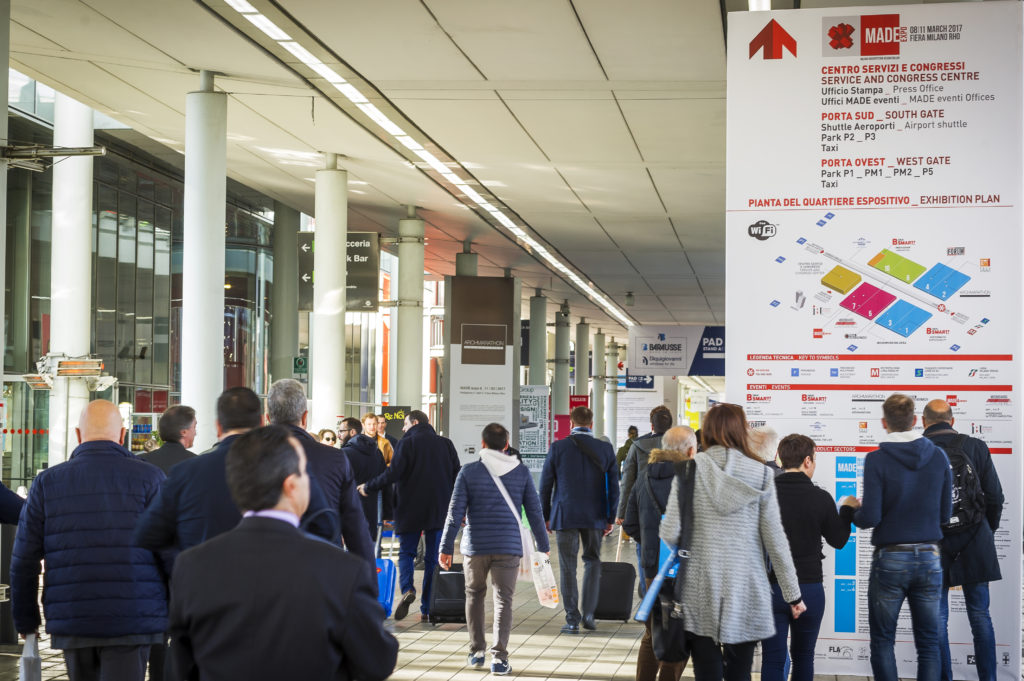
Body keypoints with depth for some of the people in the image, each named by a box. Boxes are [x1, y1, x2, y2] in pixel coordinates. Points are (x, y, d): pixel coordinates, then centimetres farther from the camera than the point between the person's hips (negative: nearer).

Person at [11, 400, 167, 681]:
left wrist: (25, 619, 16)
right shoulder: (148, 478, -2)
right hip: (131, 622, -3)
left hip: (72, 623, 3)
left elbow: (24, 560, 6)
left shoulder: (47, 482, 5)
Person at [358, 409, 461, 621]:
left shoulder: (407, 443, -5)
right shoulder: (445, 444, 8)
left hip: (410, 509, -3)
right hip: (438, 511, 3)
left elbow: (393, 474, -13)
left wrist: (368, 488, -1)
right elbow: (456, 475, 7)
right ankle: (427, 610, 5)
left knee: (406, 552, 10)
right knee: (432, 558, 7)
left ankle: (407, 588, -18)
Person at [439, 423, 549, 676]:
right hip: (508, 547, 0)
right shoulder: (521, 472, 2)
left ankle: (476, 651, 21)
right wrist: (543, 546, 14)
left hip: (475, 547, 0)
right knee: (503, 600, 3)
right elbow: (535, 512, 4)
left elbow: (455, 513, -4)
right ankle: (499, 657, -6)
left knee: (474, 595, 19)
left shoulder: (469, 471, -2)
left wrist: (446, 547, 1)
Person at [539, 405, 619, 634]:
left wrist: (546, 516, 7)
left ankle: (572, 619, 3)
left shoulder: (558, 447, -4)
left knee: (568, 568, 3)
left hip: (565, 516, -2)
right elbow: (613, 486, 2)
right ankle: (587, 613, 7)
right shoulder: (605, 449, 0)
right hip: (595, 517, 2)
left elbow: (545, 484, -2)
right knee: (592, 562, 16)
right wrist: (610, 518, 9)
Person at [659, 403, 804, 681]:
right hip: (745, 592, 1)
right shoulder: (760, 474, 0)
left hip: (700, 591, -1)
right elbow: (775, 539, 1)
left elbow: (670, 533, -6)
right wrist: (793, 594, 9)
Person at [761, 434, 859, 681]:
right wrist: (847, 510, 21)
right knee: (803, 656, 16)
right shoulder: (820, 498, -9)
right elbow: (838, 540, 5)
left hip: (770, 588, 0)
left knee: (773, 659, 2)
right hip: (809, 589, 0)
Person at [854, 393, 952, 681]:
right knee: (929, 642, 8)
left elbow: (870, 517, -14)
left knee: (882, 640, 7)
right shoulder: (938, 457, 0)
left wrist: (855, 511, 7)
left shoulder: (877, 459, -10)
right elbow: (945, 513, 5)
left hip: (891, 559, -3)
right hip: (929, 557, 3)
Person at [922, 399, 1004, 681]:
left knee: (938, 618, 5)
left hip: (933, 541, -1)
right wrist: (989, 530, 18)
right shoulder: (976, 447, 0)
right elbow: (995, 497, 2)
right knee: (980, 615, 9)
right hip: (974, 541, 1)